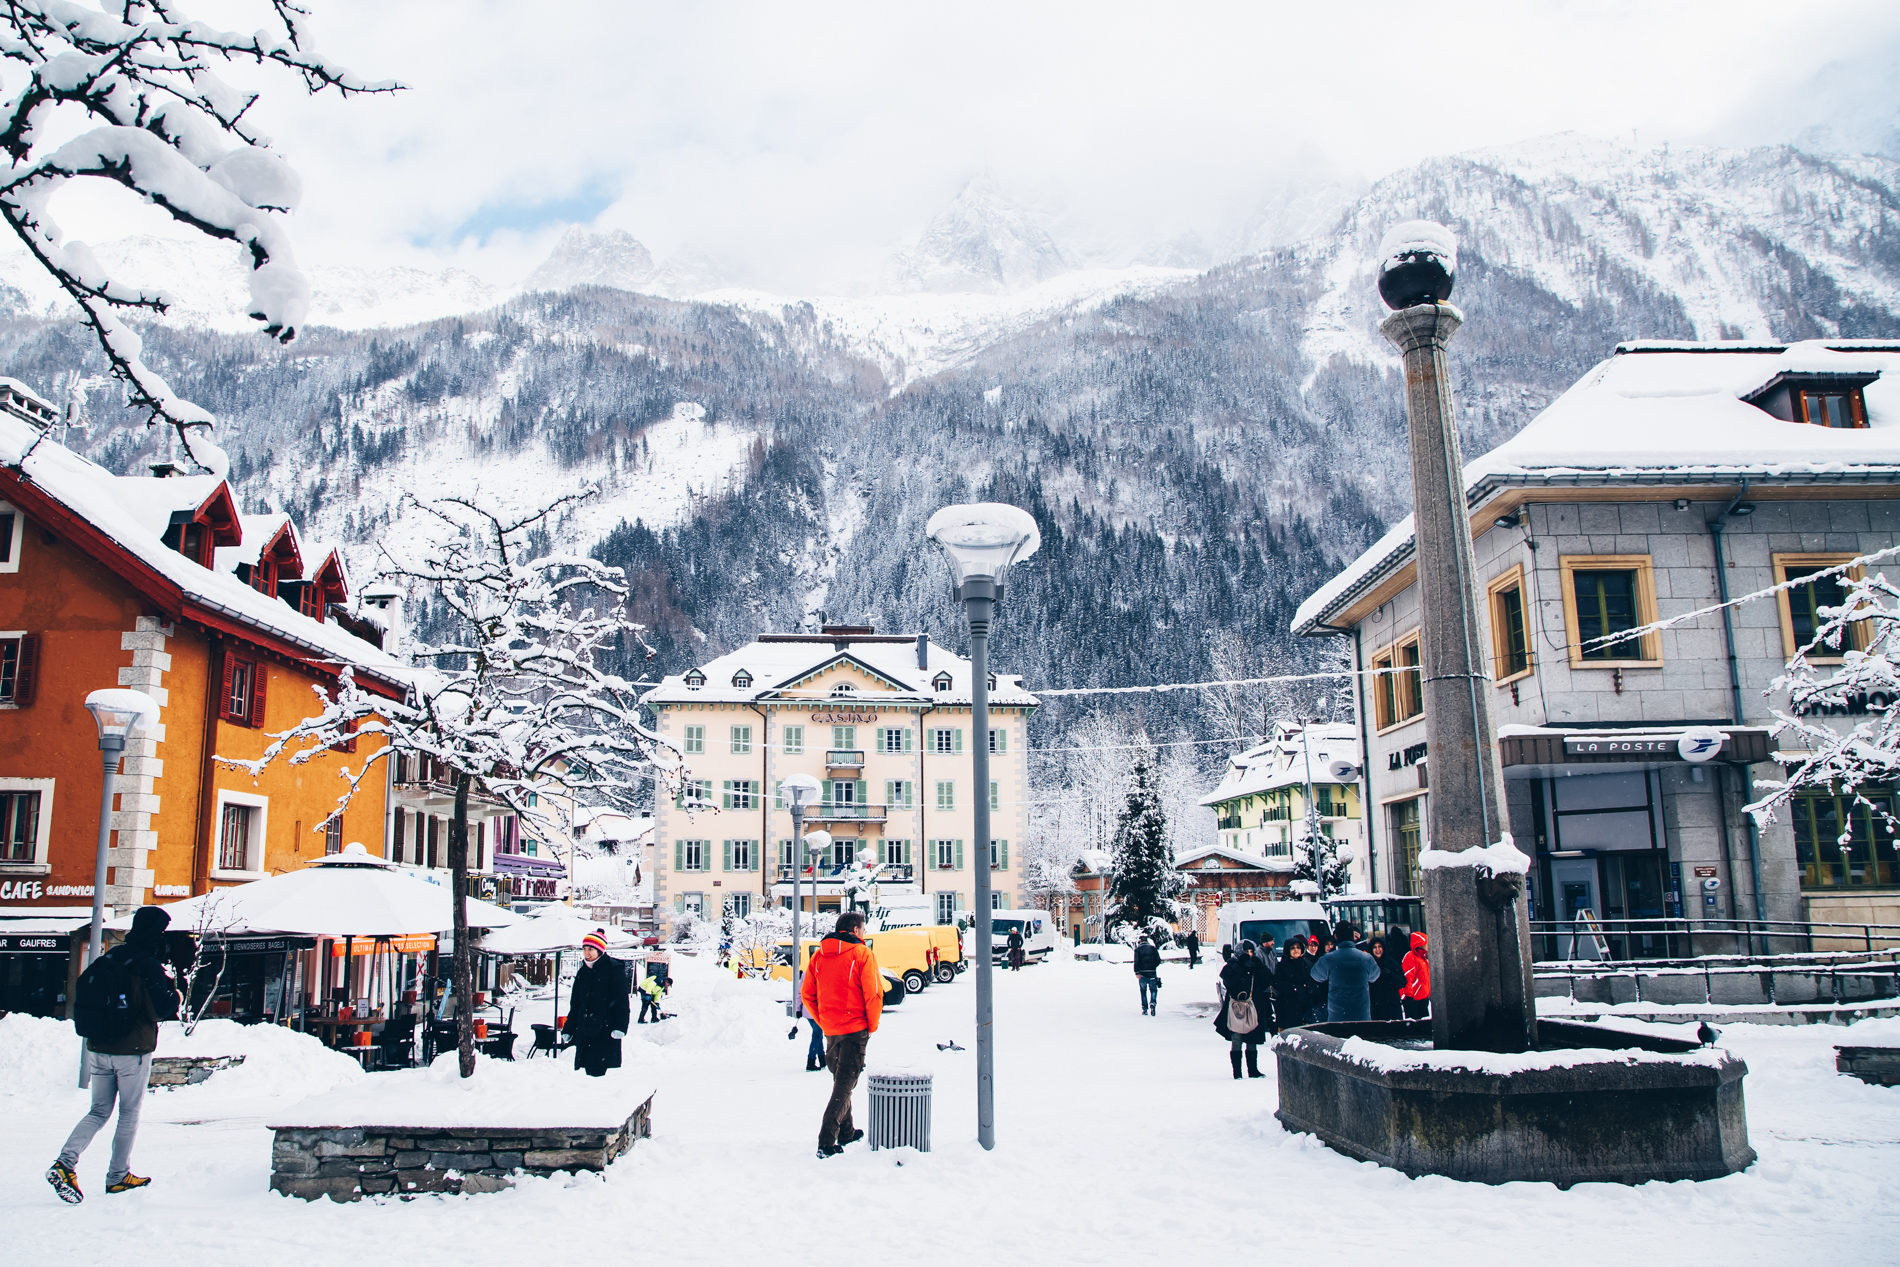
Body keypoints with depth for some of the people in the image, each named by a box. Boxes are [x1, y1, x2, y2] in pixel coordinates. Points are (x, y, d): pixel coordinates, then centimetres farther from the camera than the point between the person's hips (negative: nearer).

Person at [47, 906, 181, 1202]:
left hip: (98, 1050, 6)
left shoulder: (106, 959, 5)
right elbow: (159, 1011, -17)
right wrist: (172, 990, -1)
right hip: (133, 1052, -6)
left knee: (99, 1112, 15)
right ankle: (118, 1176, 15)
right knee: (129, 1114, 8)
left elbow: (82, 1004, 11)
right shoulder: (149, 966, -15)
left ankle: (65, 1162, -4)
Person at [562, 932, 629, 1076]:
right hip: (584, 1034, 6)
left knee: (598, 1071, -13)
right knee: (589, 1071, 4)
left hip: (606, 1031, -6)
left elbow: (622, 1002, -8)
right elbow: (575, 1005, 21)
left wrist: (620, 1027, -18)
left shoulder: (614, 969, -4)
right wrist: (568, 1030, 18)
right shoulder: (582, 972, 15)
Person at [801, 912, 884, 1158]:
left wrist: (823, 1022, 13)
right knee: (845, 1084, -2)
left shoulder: (819, 955, 7)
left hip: (830, 1030, 6)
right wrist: (872, 1027, -2)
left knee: (840, 1080, 22)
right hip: (855, 1029, -6)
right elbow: (873, 994, -13)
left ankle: (846, 1133, 32)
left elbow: (807, 995, 7)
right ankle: (826, 1142, -11)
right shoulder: (862, 954, -9)